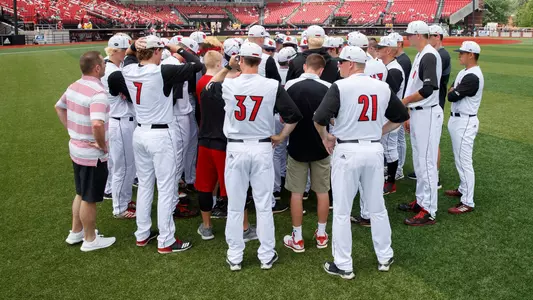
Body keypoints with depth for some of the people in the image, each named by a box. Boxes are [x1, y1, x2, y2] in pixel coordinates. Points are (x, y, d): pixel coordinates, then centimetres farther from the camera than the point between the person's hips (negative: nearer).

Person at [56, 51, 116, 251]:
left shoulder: (74, 87, 3)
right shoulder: (98, 93, -25)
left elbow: (59, 108, 19)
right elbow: (97, 124, -40)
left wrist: (71, 129, 15)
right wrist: (102, 144, -23)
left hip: (76, 149, 9)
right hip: (93, 154, -9)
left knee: (81, 194, 24)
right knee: (89, 199, 7)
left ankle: (76, 232, 38)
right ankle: (90, 240, 23)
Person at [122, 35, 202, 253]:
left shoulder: (129, 71, 1)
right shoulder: (162, 72, -18)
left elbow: (129, 56, 25)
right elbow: (197, 65, -13)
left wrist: (135, 45, 4)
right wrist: (178, 50, 2)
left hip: (140, 133, 7)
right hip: (161, 135, -7)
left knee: (144, 185, 17)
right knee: (166, 188, 1)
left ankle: (142, 234, 27)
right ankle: (166, 242, 8)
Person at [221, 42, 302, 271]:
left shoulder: (228, 85, -6)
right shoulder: (272, 86, -8)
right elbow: (294, 116, -8)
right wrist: (280, 137, 6)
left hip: (235, 149, 1)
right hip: (262, 148, 0)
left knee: (235, 206, 10)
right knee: (264, 205, 9)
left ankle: (234, 257, 18)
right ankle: (266, 256, 19)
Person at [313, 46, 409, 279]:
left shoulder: (340, 86, -11)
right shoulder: (383, 87, 5)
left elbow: (319, 118, -19)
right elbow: (401, 116, 15)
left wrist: (325, 137, -2)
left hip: (346, 151, -5)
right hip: (374, 149, 5)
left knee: (342, 211, 6)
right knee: (377, 207, 17)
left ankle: (343, 265, 13)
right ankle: (385, 258, 28)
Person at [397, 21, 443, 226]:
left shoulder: (429, 56, -16)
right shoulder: (420, 56, 14)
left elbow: (428, 89, -26)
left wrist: (404, 101, -13)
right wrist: (408, 114, 19)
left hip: (427, 114, -10)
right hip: (417, 113, 10)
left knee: (427, 162, -6)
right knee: (419, 161, 17)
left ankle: (429, 211, 0)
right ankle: (421, 201, 29)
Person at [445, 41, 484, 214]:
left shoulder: (472, 77, -21)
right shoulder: (464, 72, 12)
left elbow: (452, 96, -22)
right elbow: (452, 91, 13)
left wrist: (453, 91, -2)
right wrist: (454, 91, -8)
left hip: (465, 122, -11)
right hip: (458, 120, 11)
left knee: (464, 161, -8)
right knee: (460, 159, 21)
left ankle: (468, 203, -4)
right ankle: (464, 189, 37)